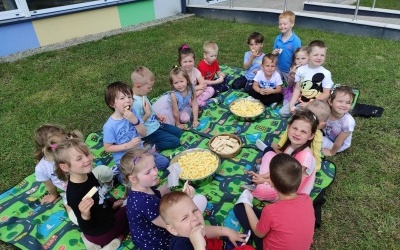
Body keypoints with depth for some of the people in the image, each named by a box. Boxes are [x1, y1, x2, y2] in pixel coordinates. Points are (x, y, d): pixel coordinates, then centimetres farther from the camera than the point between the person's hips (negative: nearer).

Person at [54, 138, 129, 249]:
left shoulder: (89, 175, -11)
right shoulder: (74, 194, -35)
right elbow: (86, 229, -27)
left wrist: (112, 204, 21)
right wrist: (85, 214, -47)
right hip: (101, 234, -7)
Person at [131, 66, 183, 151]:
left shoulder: (142, 95, 0)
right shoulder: (135, 103, -30)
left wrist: (156, 115, 4)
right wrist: (147, 114, -28)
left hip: (156, 124, 10)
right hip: (149, 132, -10)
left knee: (178, 132, 16)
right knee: (175, 141, -10)